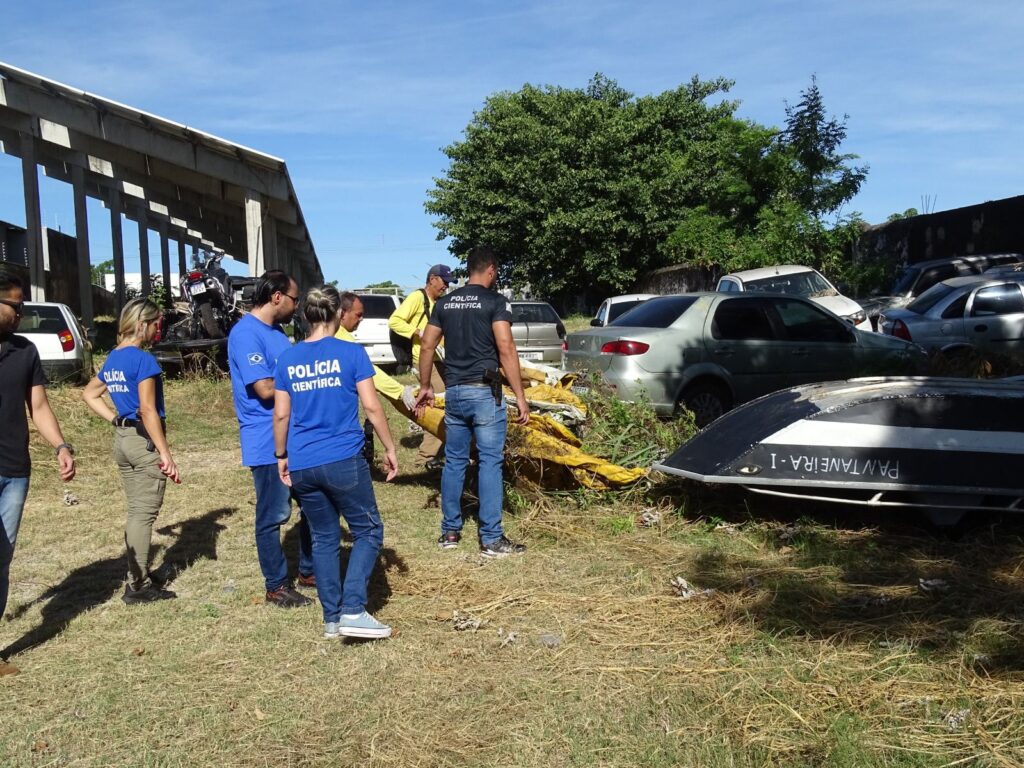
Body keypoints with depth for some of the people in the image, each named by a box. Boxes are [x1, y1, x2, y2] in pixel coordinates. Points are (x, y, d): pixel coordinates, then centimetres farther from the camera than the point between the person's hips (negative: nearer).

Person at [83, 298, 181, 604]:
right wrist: (165, 453, -20)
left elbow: (89, 394, 22)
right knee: (144, 513, -2)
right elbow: (148, 410, -21)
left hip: (122, 439, 9)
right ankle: (137, 585, 3)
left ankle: (139, 574, 25)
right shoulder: (143, 360, -16)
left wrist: (116, 420, 13)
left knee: (136, 511, 16)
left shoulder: (112, 359, 11)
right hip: (145, 440, -9)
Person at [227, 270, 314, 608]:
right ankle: (276, 586, 17)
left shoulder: (276, 331, 13)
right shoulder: (246, 334, -17)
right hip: (269, 443, -9)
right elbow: (266, 389, -23)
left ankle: (309, 570, 32)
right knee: (273, 516, 3)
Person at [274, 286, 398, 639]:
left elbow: (281, 414, 8)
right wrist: (390, 448, 3)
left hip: (302, 465, 4)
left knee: (323, 539, 15)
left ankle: (332, 617, 20)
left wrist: (281, 456, 19)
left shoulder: (288, 358, 6)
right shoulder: (351, 353, -5)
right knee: (368, 532, 9)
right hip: (344, 460, -4)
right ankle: (353, 611, -3)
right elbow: (371, 406, -7)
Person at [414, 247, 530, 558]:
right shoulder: (495, 301, -6)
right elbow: (506, 349, -15)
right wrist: (520, 396, -12)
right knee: (490, 462, -1)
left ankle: (450, 532, 21)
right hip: (484, 392, -6)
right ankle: (491, 539, 2)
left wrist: (425, 387, 23)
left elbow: (426, 347, 12)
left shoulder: (445, 302, 11)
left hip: (453, 392, 6)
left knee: (454, 461, 13)